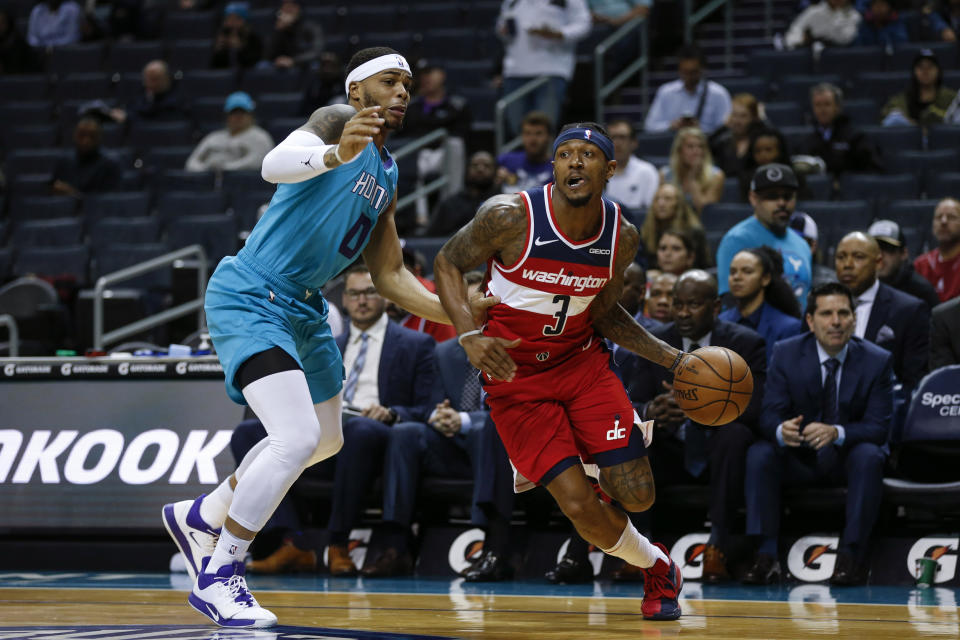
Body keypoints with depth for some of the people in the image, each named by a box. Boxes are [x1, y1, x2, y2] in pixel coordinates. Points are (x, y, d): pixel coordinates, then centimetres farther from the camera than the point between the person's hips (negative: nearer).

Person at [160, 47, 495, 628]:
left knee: (325, 439, 24)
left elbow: (390, 275, 20)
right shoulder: (336, 121, -12)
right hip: (249, 298, -10)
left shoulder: (388, 175, 15)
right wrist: (335, 155, -54)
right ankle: (218, 576, -9)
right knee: (297, 437, -23)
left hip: (303, 309, 10)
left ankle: (200, 517, 40)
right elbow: (275, 165, -34)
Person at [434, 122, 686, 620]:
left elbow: (605, 312, 8)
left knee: (636, 496, -9)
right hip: (516, 373, -3)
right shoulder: (511, 216, -20)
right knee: (579, 505, -13)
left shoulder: (622, 237, -7)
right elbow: (448, 264, -6)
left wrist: (673, 360, 0)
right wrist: (470, 336, -21)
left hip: (581, 359, 3)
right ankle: (655, 566, 18)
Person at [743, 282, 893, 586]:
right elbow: (769, 415, -10)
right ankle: (765, 555, -30)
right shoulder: (786, 353, -5)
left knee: (869, 455, -34)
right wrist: (782, 431, -36)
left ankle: (851, 555, -33)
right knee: (759, 453, -28)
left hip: (848, 458, -1)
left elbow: (878, 427, -13)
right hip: (798, 458, 1)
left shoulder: (877, 361, -7)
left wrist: (836, 433, -34)